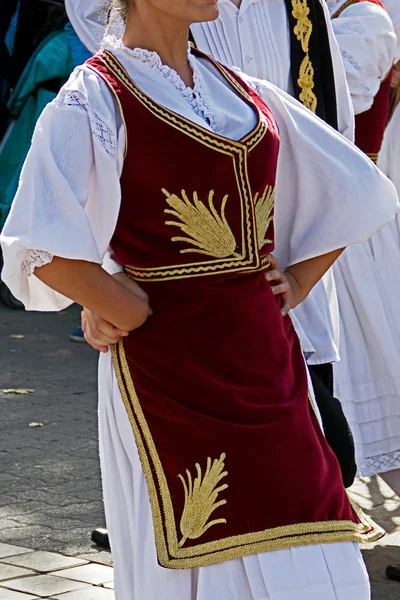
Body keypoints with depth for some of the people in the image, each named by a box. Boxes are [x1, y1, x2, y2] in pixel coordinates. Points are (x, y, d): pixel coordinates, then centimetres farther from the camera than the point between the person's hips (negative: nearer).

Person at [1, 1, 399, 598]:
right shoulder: (96, 99, -8)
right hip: (169, 364, -6)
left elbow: (351, 190, 22)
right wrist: (137, 315, -12)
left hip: (264, 357, 6)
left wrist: (295, 285, 11)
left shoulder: (239, 91, 12)